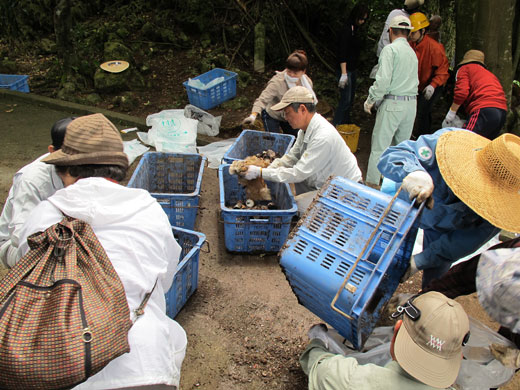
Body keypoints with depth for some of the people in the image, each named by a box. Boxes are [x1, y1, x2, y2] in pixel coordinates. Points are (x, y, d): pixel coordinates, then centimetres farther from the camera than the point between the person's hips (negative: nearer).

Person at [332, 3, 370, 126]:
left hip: (353, 69, 9)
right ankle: (335, 125, -5)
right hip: (346, 69, -9)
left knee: (350, 98, 14)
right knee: (345, 100, -11)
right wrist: (344, 74, -25)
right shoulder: (347, 30, -14)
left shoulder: (356, 30, 12)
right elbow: (342, 53, -20)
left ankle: (345, 123, 24)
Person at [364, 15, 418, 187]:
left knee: (379, 146, -2)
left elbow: (383, 79, -16)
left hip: (392, 103, -7)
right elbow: (414, 81, 13)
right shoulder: (412, 52, 16)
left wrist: (371, 100, -6)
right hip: (411, 103, 7)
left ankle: (372, 183, 1)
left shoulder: (390, 49, -6)